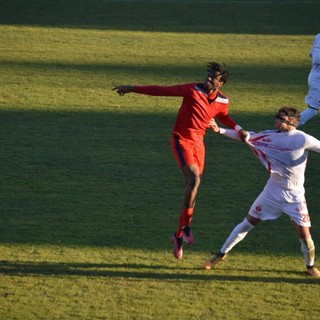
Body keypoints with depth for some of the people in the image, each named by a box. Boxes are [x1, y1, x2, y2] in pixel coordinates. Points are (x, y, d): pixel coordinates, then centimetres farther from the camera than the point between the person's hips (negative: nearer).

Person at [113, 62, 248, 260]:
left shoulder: (223, 101, 1)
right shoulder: (193, 90, -14)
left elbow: (224, 117, 24)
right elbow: (162, 91, -11)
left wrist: (238, 129, 7)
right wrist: (132, 89, -12)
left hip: (198, 142, 6)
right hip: (182, 140, -6)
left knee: (192, 186, 6)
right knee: (194, 178, -25)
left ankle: (179, 236, 15)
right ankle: (186, 226, -15)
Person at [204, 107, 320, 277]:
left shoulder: (303, 139, -16)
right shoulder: (270, 136, -4)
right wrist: (220, 130, -4)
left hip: (294, 196, -3)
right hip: (273, 191, 3)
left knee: (304, 233, -6)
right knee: (248, 223, 8)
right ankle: (221, 254, 20)